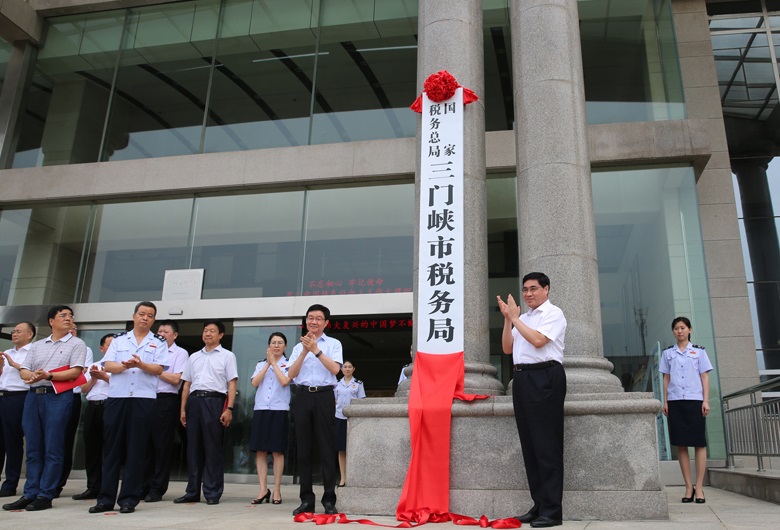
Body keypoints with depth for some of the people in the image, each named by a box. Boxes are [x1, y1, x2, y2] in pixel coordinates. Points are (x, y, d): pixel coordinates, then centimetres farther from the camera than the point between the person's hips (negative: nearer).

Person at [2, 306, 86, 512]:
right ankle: (30, 494, 13)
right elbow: (23, 371, 12)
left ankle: (45, 496, 2)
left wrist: (48, 375, -17)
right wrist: (33, 376, -11)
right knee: (33, 448, 7)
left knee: (53, 449, -3)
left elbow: (75, 371, -8)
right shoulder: (37, 346, 18)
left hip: (58, 397, -5)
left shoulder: (76, 344, 3)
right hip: (33, 396, 5)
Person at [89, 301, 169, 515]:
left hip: (143, 400, -2)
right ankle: (106, 498, 11)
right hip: (116, 399, 2)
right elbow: (108, 365, 3)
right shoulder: (118, 340, 13)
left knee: (136, 451, 1)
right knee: (111, 449, 4)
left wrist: (140, 364, -21)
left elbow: (158, 369, -4)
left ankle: (129, 498, 7)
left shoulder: (158, 342, 7)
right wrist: (124, 365, -17)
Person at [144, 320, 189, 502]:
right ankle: (144, 486, 14)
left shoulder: (180, 353, 4)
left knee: (162, 446, 0)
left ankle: (157, 489, 6)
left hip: (166, 401, -4)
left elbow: (176, 379, -7)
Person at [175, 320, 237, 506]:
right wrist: (183, 409, 10)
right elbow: (186, 385, 18)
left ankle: (213, 493, 5)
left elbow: (232, 384, -1)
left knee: (213, 448, -2)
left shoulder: (227, 356, 6)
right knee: (193, 447, 7)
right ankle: (192, 492, 15)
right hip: (194, 401, 5)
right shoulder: (194, 357, 19)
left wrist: (229, 409, -11)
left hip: (214, 401, -4)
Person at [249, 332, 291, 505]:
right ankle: (263, 489, 7)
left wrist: (274, 362, -5)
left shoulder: (288, 364, 5)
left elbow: (284, 381, -13)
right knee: (260, 451, 1)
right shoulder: (261, 364, 15)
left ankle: (276, 491, 5)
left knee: (277, 451, -1)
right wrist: (268, 363, -2)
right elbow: (254, 383, -1)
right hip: (261, 409, 4)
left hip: (279, 410, -3)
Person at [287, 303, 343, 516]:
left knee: (326, 449, -1)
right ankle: (306, 499, 12)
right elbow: (291, 374, 4)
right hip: (302, 397, 3)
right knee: (304, 449, 5)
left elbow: (335, 369, -8)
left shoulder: (333, 344, 7)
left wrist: (316, 350, -13)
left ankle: (329, 500, 5)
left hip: (324, 396, -3)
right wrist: (305, 351, -6)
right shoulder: (299, 346, 15)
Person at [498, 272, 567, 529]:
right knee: (529, 443, 9)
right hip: (522, 378, 8)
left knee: (546, 444, -6)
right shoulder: (522, 318, 19)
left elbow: (538, 340, -17)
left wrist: (515, 318, -7)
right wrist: (507, 318, 4)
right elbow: (507, 348, 13)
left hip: (544, 377, -8)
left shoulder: (553, 313, -2)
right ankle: (538, 505, 16)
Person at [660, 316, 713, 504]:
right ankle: (689, 487, 7)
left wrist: (706, 400, -4)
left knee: (699, 443, -3)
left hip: (695, 400, -2)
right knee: (681, 444, 1)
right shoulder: (668, 353, 12)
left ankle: (699, 487, 1)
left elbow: (704, 377, 5)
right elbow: (666, 378, 12)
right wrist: (665, 401, 5)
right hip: (675, 401, 2)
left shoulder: (698, 351, 9)